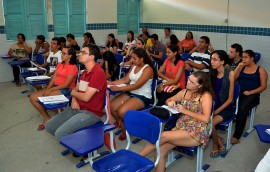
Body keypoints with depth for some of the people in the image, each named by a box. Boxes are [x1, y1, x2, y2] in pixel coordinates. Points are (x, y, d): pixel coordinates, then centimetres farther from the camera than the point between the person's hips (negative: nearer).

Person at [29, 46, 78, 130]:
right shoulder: (60, 64, 15)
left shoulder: (73, 67, -11)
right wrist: (47, 89, -8)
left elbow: (66, 84, -17)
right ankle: (46, 118, 2)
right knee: (32, 97, -5)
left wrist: (50, 90, -18)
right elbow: (53, 79, 10)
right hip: (54, 87, 9)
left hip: (65, 90, -9)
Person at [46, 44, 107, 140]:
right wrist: (74, 100, -5)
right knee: (49, 127, 6)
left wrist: (73, 93, -1)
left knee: (60, 133, -22)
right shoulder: (85, 72, 12)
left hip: (90, 113, -9)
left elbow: (86, 97, -22)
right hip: (77, 108, 9)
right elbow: (76, 90, 19)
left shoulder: (98, 73, -20)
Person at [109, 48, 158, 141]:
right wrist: (111, 83, -4)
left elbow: (136, 85, -23)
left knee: (121, 111, -26)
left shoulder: (148, 69, -16)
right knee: (111, 107, -11)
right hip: (130, 93, 8)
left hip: (142, 97, -8)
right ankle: (122, 125, 12)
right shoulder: (134, 66, 10)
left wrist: (119, 88, -25)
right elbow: (126, 80, 9)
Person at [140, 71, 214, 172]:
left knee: (164, 136, -25)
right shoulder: (184, 92, 12)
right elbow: (168, 100, 22)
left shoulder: (206, 96, -5)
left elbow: (206, 119, -13)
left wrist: (185, 111, -14)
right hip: (181, 127, 6)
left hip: (197, 133, -6)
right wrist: (170, 103, -2)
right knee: (160, 149, -19)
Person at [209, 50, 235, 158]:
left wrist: (217, 111, -16)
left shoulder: (230, 74, -10)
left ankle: (216, 145, 5)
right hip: (213, 104, 4)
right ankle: (219, 141, 2)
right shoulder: (212, 73, 5)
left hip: (225, 108, -4)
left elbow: (230, 98, -9)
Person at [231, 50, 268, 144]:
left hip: (252, 95, -3)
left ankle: (236, 135, -31)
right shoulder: (241, 68, 19)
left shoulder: (261, 70, 9)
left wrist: (250, 92, -12)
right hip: (238, 92, 3)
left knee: (242, 108, -35)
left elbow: (263, 86, 2)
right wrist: (238, 67, 2)